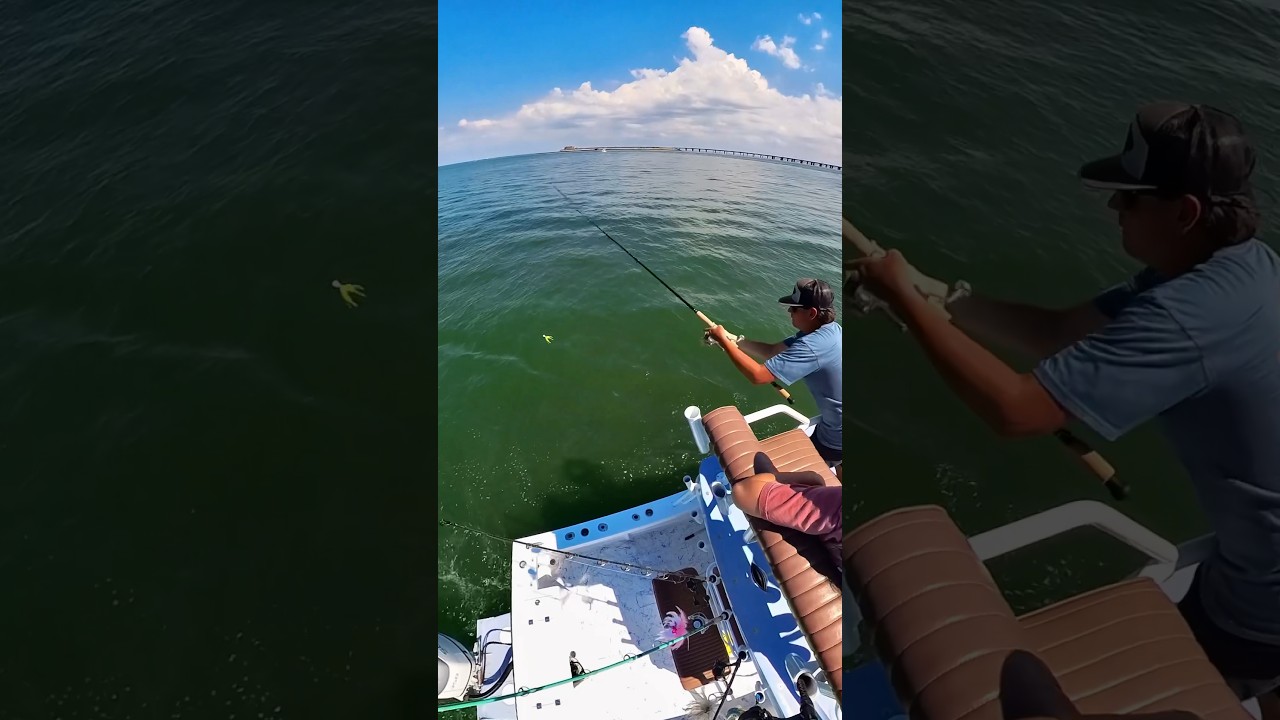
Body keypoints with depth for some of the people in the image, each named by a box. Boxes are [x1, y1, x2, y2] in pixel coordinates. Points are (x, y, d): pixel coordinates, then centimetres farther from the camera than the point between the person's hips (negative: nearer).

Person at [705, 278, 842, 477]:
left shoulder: (813, 346, -33)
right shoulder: (829, 329, -2)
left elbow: (757, 375, -33)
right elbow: (772, 351, 1)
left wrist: (724, 341, -23)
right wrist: (732, 339, -7)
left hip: (836, 437, -9)